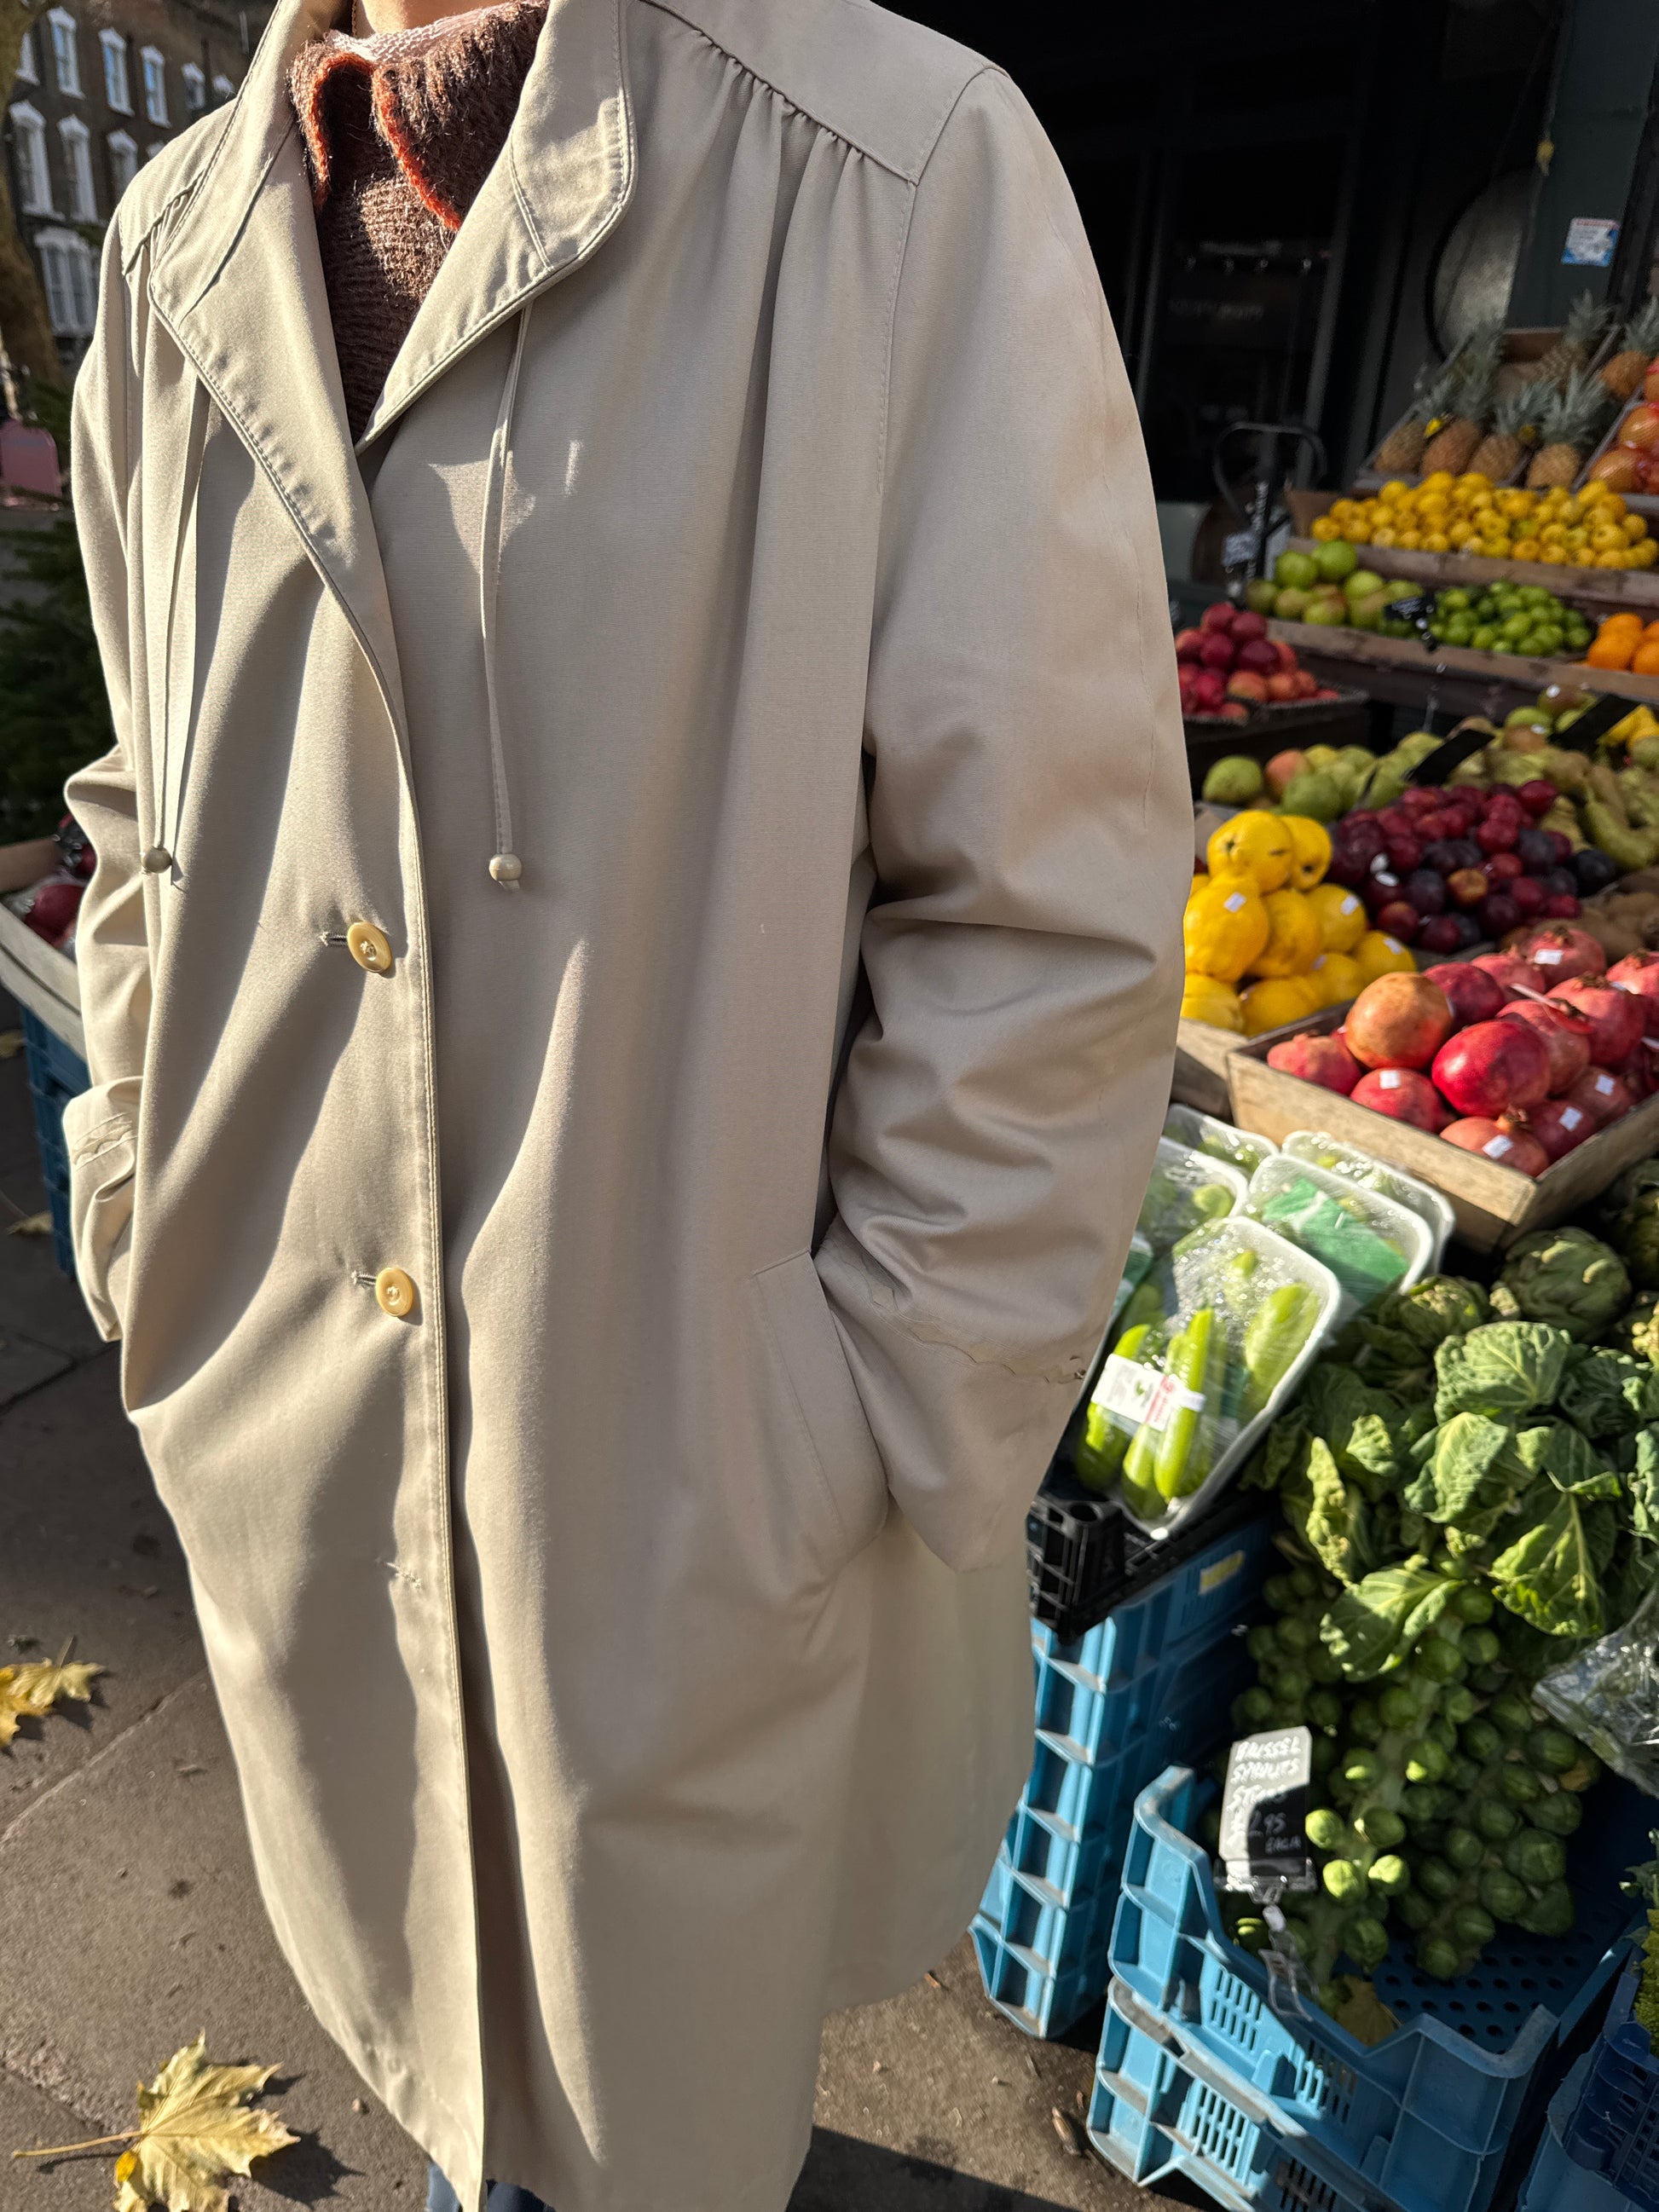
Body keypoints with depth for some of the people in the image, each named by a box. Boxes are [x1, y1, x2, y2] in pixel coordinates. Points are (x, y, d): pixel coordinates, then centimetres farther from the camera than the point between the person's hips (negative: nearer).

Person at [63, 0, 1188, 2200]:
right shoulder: (180, 245, 4)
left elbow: (1053, 920, -16)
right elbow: (151, 820, 12)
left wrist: (883, 1439, -14)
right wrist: (150, 1240, 6)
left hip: (691, 1452, -4)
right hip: (289, 1440, 6)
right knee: (419, 1960, 32)